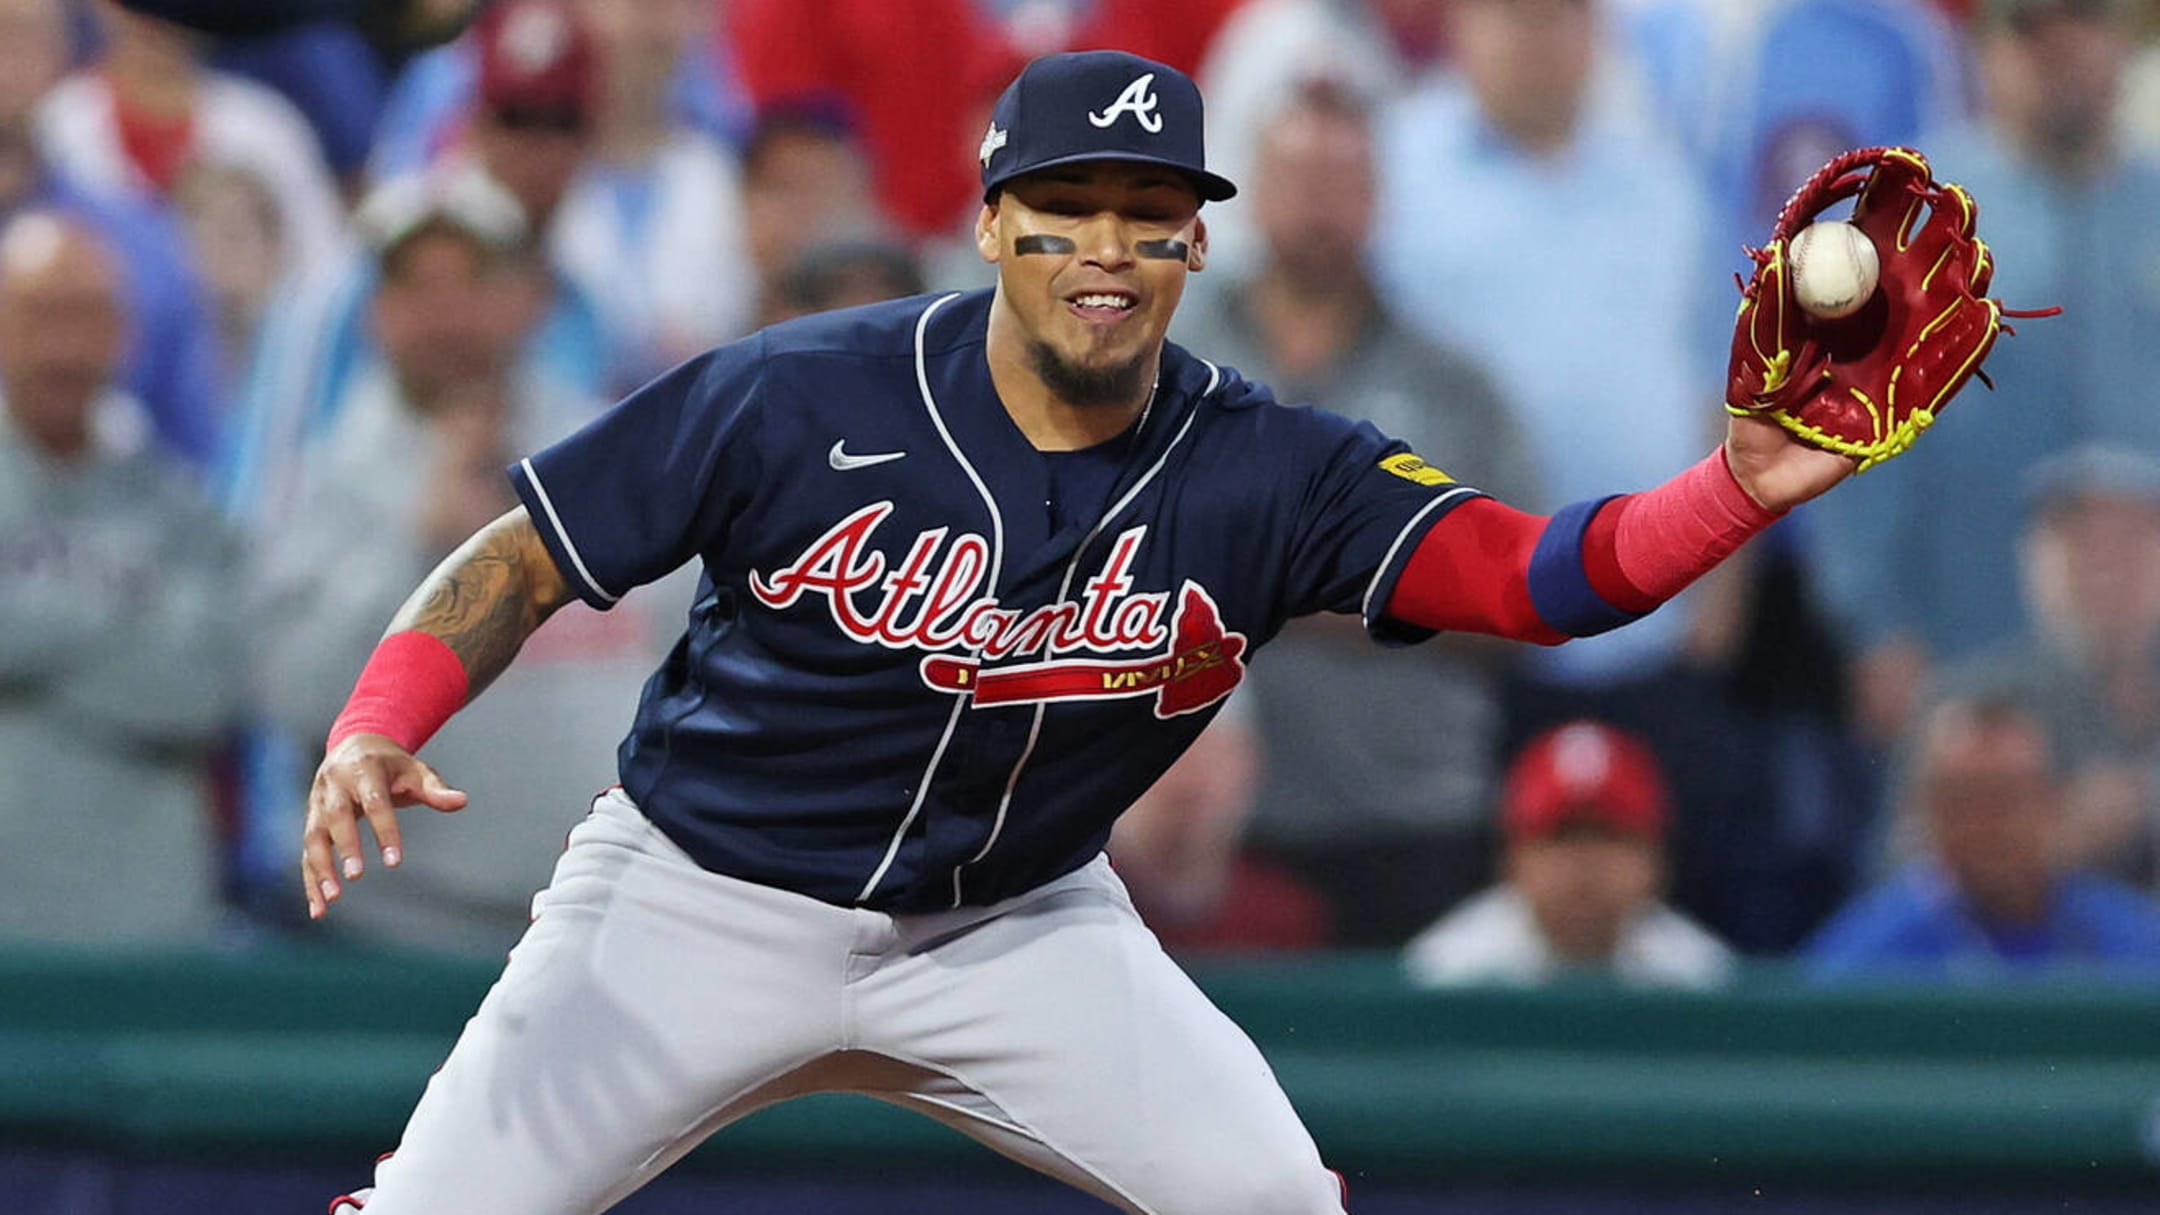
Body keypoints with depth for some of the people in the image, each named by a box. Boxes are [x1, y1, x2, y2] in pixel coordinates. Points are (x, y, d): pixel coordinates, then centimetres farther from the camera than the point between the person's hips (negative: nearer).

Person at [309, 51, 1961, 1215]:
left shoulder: (1264, 479, -14)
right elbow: (529, 558, -12)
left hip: (1015, 930, 2)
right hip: (703, 901, -2)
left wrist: (1747, 490, -45)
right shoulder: (797, 401, -20)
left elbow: (1540, 574, -26)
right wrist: (370, 737, -29)